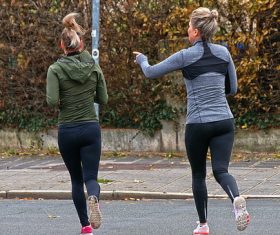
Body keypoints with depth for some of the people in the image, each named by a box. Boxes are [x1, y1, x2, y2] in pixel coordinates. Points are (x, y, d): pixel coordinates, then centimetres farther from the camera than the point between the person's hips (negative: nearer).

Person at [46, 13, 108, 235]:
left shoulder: (56, 69, -8)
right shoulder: (94, 67, 0)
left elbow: (52, 101, -17)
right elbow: (103, 99, 5)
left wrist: (63, 102, 5)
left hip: (67, 131, -1)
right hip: (91, 128, 1)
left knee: (76, 179, 14)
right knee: (90, 177, 1)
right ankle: (93, 197, -34)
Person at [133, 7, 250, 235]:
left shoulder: (185, 57, -8)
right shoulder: (223, 53, 3)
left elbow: (151, 72, 3)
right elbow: (232, 88, 12)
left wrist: (142, 60, 24)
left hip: (197, 124, -2)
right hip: (224, 121, 2)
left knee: (198, 175, 15)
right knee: (220, 170, -2)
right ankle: (237, 199, -33)